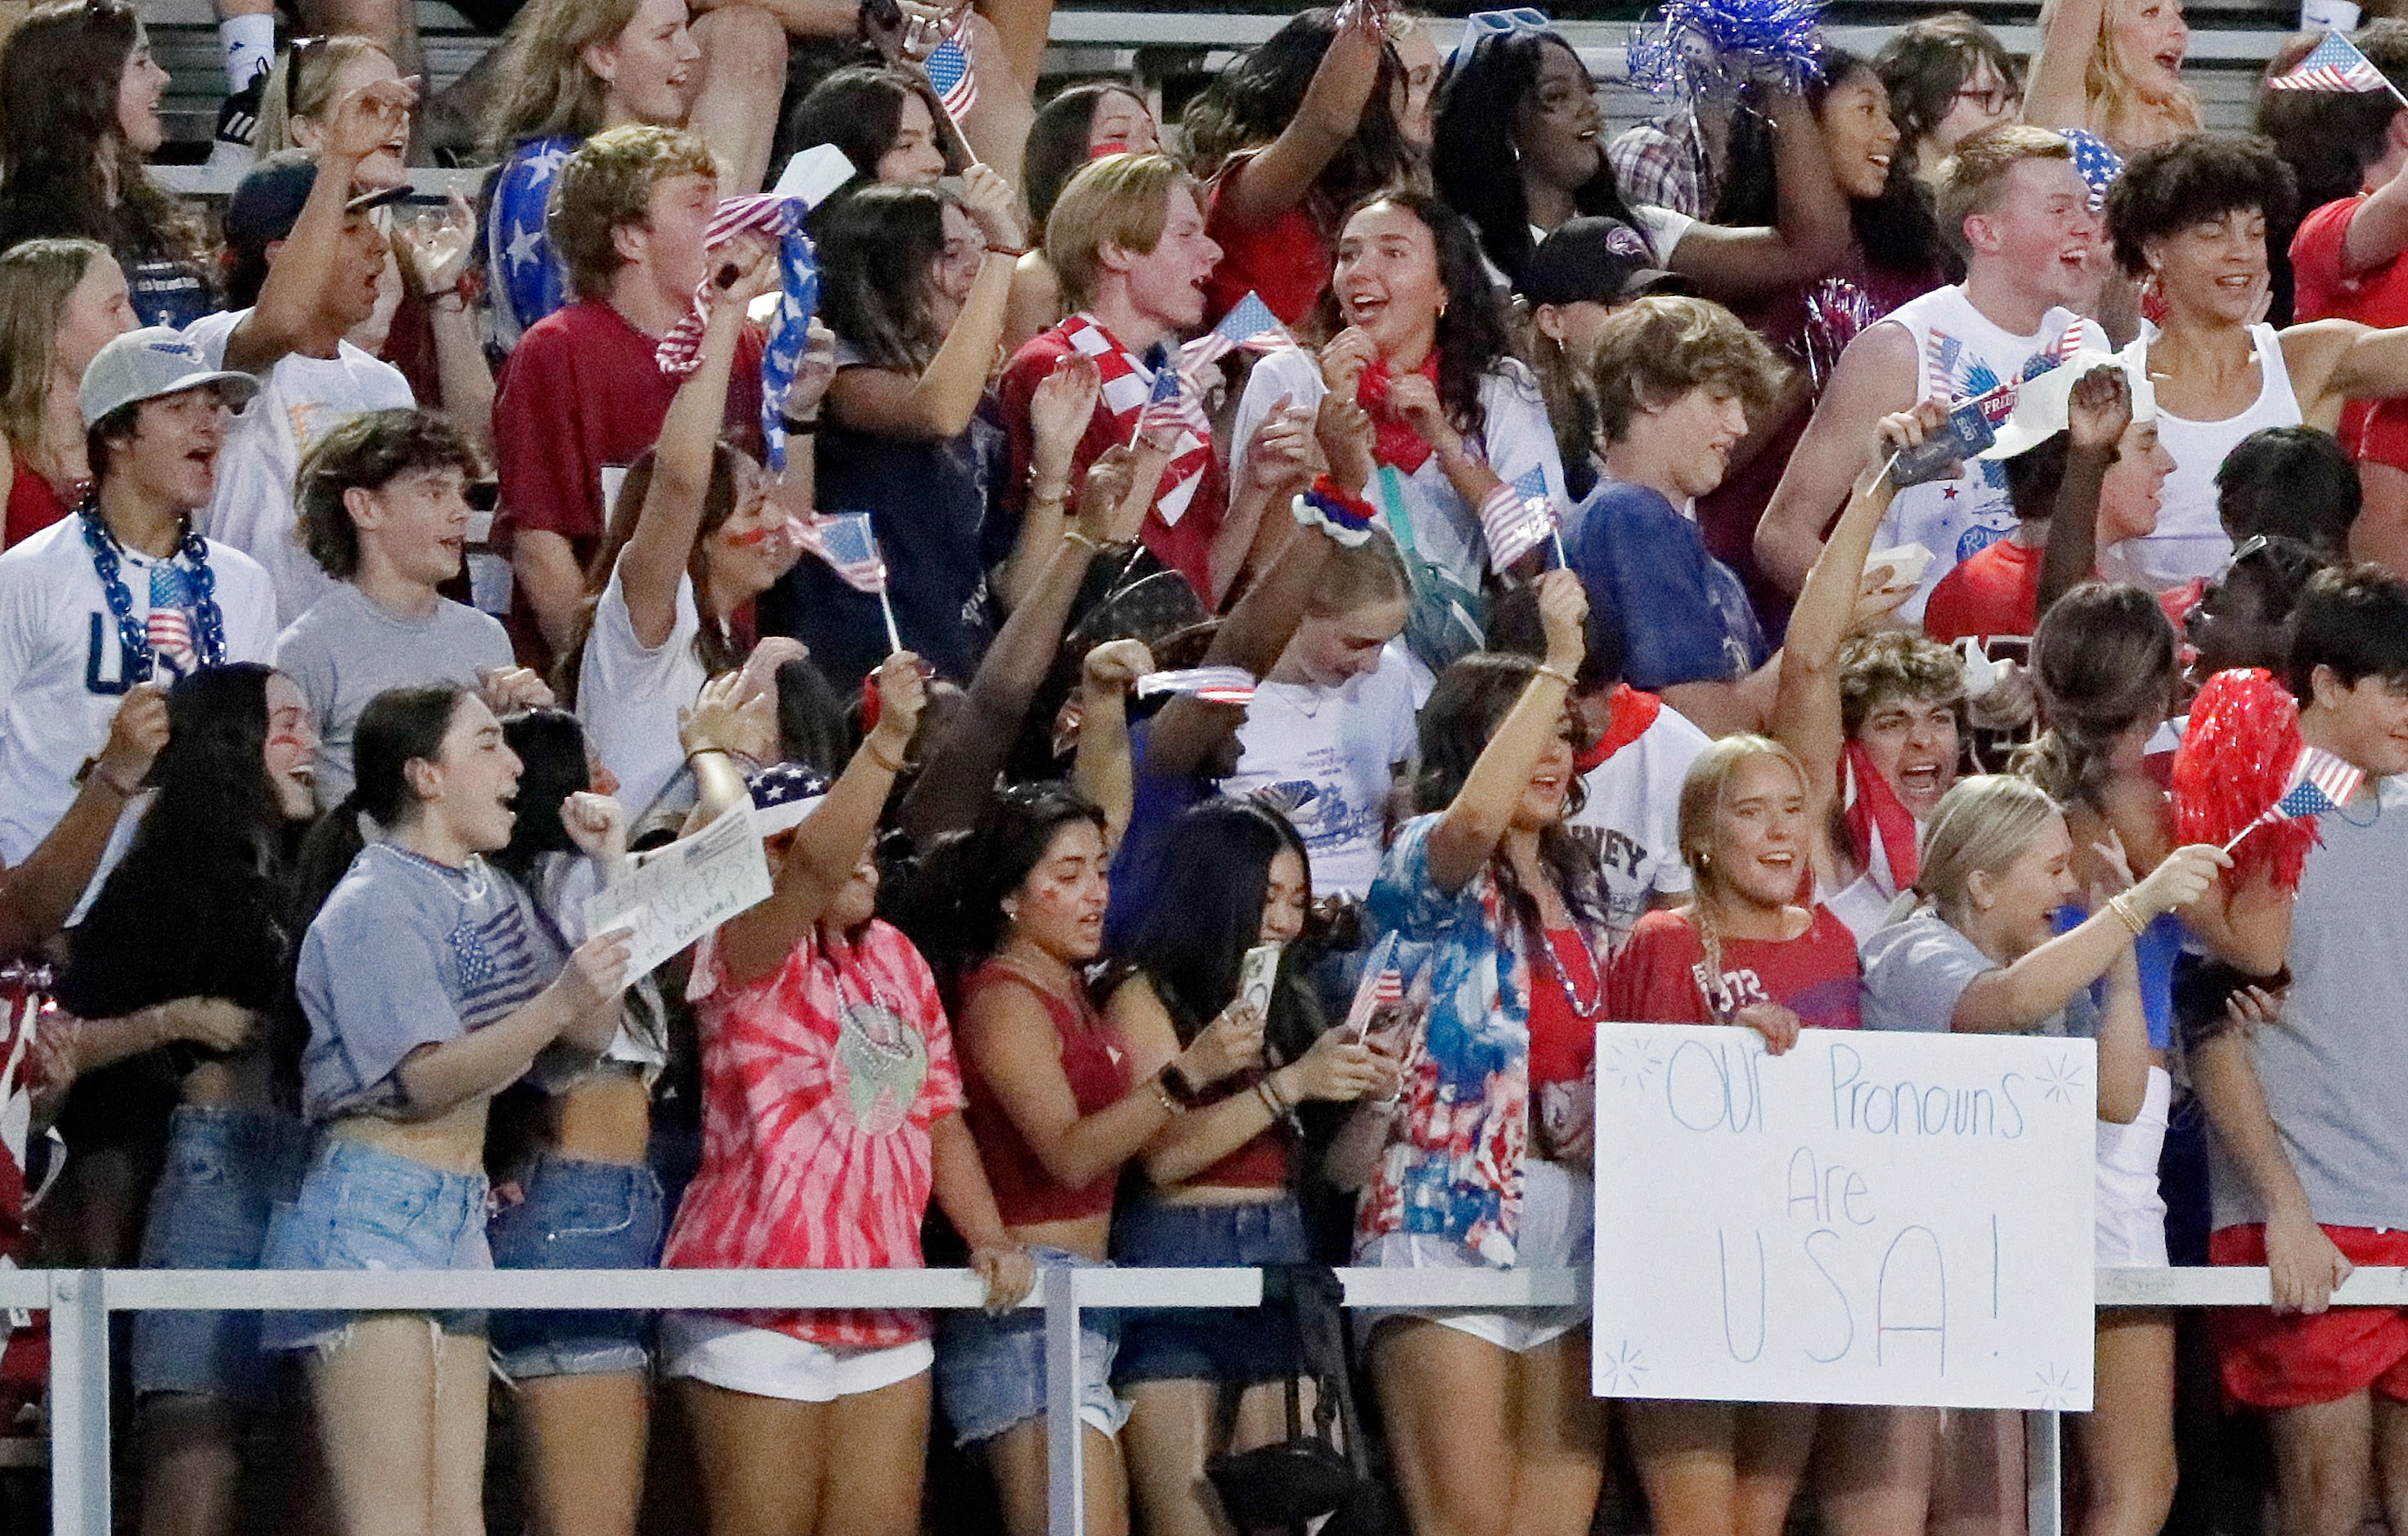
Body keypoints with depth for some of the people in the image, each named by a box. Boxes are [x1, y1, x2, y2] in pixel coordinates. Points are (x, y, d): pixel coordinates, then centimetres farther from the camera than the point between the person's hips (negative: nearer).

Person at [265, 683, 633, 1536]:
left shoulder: (491, 895, 15)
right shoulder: (375, 905, -10)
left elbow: (593, 1033, 12)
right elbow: (425, 1080, -20)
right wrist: (557, 1003, -31)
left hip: (459, 1212, 9)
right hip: (372, 1214, -9)